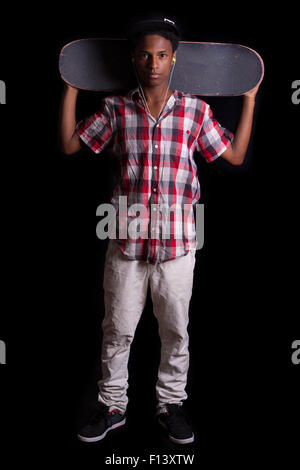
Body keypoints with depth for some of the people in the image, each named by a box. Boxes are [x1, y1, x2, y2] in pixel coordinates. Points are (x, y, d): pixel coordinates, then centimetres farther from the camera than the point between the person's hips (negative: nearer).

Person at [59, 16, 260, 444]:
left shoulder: (195, 110, 1)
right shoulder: (116, 109, 2)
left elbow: (235, 155, 7)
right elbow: (69, 145, 7)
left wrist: (250, 98, 7)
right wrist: (71, 87, 9)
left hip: (177, 241, 0)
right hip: (126, 239, 1)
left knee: (175, 330, 12)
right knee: (117, 329, 11)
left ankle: (171, 404, 33)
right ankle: (112, 406, 30)